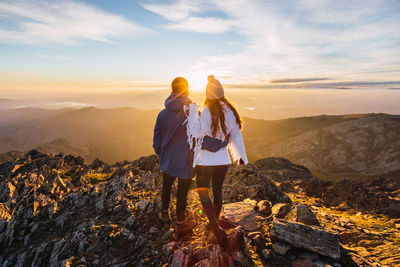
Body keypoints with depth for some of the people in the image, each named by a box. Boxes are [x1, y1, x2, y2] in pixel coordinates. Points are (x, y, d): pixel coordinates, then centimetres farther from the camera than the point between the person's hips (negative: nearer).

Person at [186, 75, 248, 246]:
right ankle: (214, 222, 37)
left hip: (206, 161, -5)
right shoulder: (230, 111, 1)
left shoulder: (208, 111, -17)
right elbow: (236, 135, 5)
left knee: (202, 192, 8)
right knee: (217, 190, 20)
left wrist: (192, 110, -15)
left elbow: (196, 131, -19)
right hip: (223, 160, 6)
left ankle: (215, 227, 1)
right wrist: (241, 155, 14)